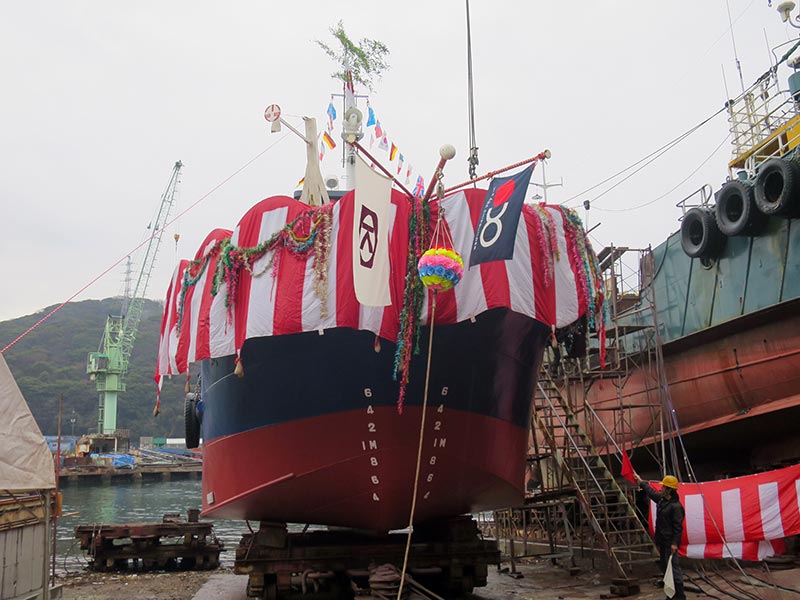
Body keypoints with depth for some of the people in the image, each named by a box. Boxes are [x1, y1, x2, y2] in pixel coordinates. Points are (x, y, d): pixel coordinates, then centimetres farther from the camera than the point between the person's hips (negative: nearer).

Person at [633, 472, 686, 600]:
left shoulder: (676, 506, -19)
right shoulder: (661, 499, 9)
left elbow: (678, 527, -21)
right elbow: (651, 492, 30)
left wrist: (675, 543, -24)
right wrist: (641, 482, 39)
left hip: (670, 543, -10)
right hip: (662, 541, 10)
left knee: (673, 567, -8)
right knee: (664, 566, 15)